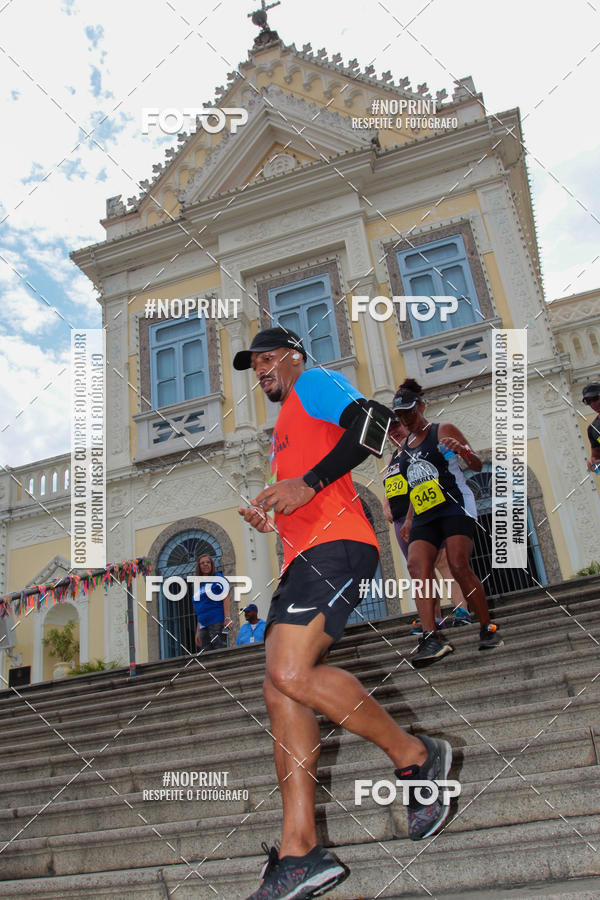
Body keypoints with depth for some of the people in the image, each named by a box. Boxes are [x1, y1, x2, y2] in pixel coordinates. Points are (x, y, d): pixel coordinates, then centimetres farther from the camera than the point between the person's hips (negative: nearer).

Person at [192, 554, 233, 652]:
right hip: (203, 626, 6)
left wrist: (227, 618, -19)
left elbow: (225, 598, -7)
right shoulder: (198, 585, 21)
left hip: (217, 622, -6)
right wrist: (198, 632, 17)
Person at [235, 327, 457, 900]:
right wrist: (271, 519, 17)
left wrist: (307, 484, -17)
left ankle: (415, 757, -5)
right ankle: (299, 853, -2)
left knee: (290, 674, -23)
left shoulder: (314, 382, 8)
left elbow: (372, 418, -13)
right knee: (281, 691, -3)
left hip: (335, 545, -10)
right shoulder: (286, 424, 34)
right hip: (304, 559, 10)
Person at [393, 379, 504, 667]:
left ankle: (488, 630, -3)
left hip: (455, 507, -5)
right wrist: (409, 520, 21)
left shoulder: (443, 432, 3)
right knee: (417, 565, -18)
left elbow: (477, 466, -2)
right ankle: (432, 637, -26)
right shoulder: (405, 446, 20)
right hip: (424, 516, 6)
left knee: (459, 566, -20)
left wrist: (464, 450, -23)